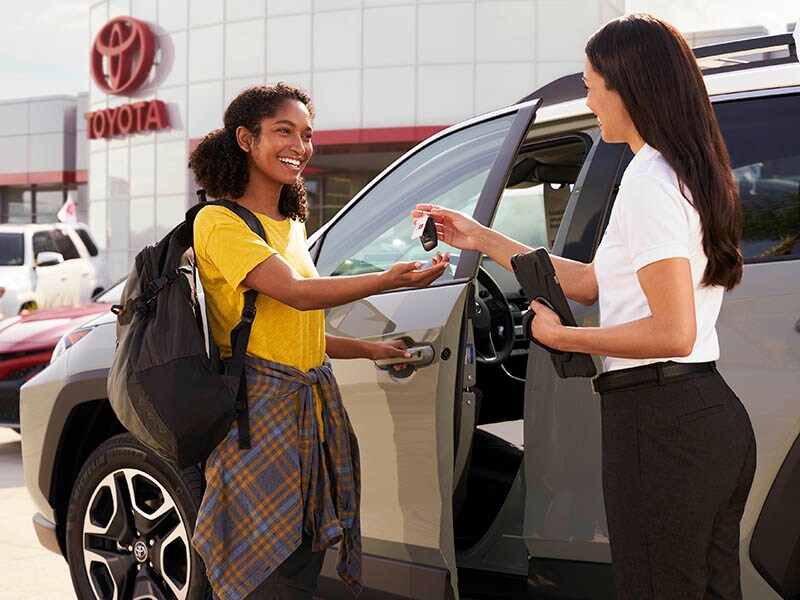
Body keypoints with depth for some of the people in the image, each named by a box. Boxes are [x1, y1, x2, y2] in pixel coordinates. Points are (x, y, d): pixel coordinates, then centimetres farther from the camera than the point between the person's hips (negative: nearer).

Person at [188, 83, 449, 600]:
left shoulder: (292, 226, 20)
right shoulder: (220, 223, -7)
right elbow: (296, 292, -20)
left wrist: (370, 349, 20)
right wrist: (390, 280, -28)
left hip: (314, 415, 8)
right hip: (258, 416, -8)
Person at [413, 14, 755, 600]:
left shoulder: (649, 183, -15)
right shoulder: (691, 174, 17)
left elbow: (673, 333, -21)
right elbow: (593, 282, 20)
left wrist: (560, 336, -9)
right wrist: (483, 239, 22)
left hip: (660, 422, -10)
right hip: (715, 416, 10)